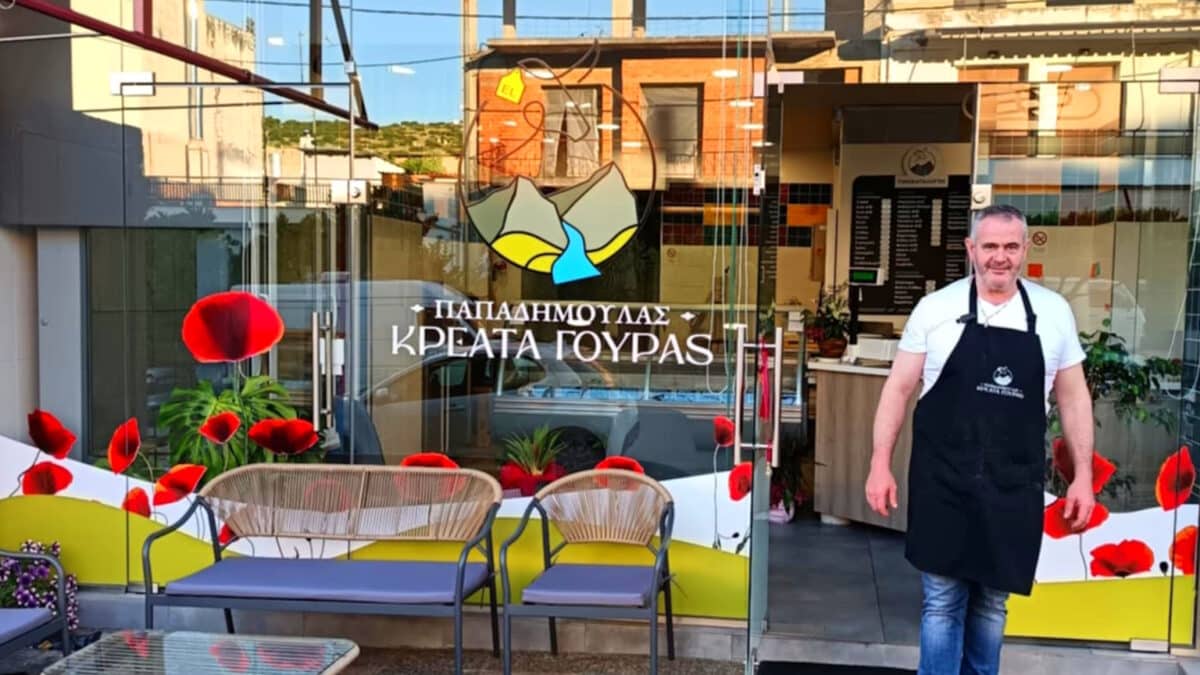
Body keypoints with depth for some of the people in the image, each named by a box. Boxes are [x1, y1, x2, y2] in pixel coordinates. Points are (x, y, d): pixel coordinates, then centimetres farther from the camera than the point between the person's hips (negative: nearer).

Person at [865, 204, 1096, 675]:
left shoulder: (1054, 312, 4)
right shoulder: (935, 308, -2)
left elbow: (1072, 397, 9)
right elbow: (898, 388, 1)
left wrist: (1083, 476, 6)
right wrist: (880, 465, -4)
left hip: (1013, 488, 2)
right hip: (944, 482, -2)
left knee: (992, 604, 13)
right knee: (942, 601, 3)